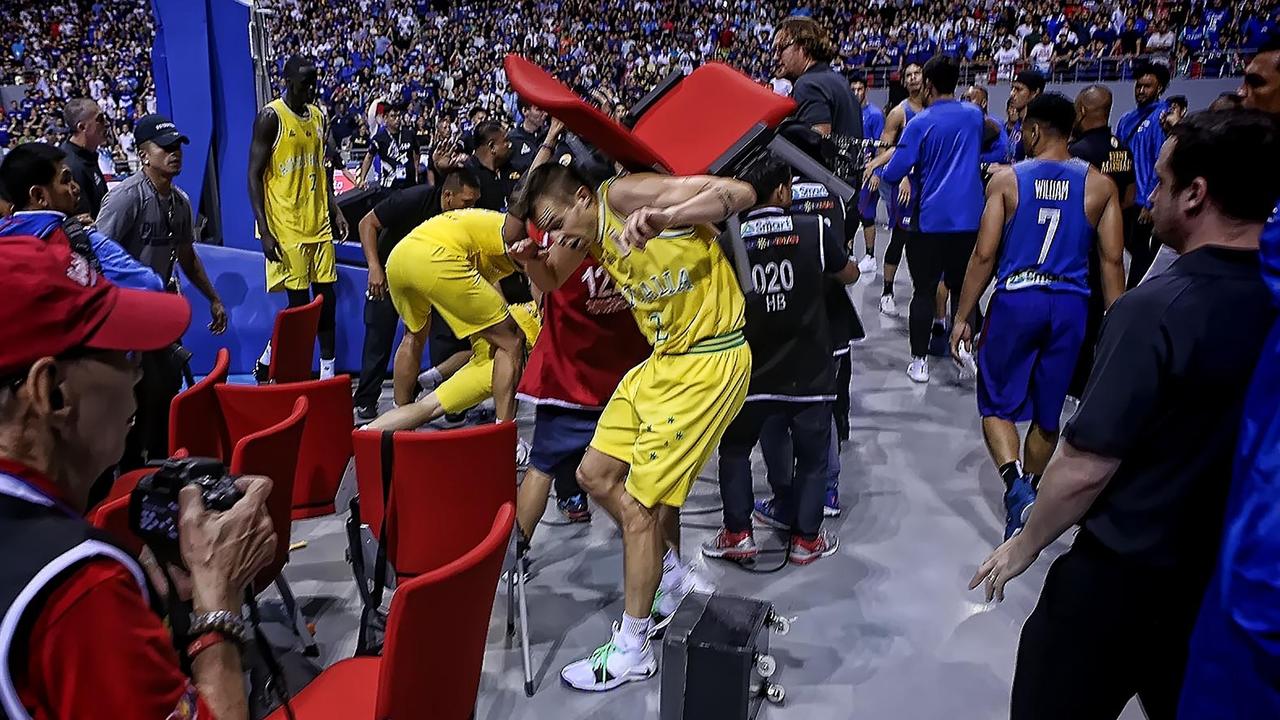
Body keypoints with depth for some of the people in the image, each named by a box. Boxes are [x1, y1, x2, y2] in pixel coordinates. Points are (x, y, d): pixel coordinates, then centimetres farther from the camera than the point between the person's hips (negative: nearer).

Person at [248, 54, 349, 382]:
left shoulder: (317, 116, 12)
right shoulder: (270, 117, -10)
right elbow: (254, 175, -11)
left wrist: (335, 210, 12)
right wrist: (264, 231, -17)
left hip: (318, 223, 7)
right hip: (285, 228, -7)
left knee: (327, 297, 7)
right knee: (299, 303, -5)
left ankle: (328, 372, 15)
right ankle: (266, 364, 15)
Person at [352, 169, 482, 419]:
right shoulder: (414, 199, -29)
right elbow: (367, 223, -21)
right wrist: (374, 267, -31)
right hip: (389, 272, -3)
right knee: (379, 335, -4)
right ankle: (365, 401, 8)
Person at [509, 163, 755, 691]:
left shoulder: (624, 194, -17)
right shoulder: (589, 231, 7)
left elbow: (741, 193, -24)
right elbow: (551, 283, 23)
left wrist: (664, 218, -40)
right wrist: (529, 260, -1)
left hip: (708, 363, -9)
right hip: (662, 360, 9)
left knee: (638, 505, -4)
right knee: (596, 476, 14)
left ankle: (631, 650, 13)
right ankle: (673, 575, 33)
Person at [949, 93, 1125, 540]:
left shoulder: (1006, 181, -2)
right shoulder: (1100, 186, 4)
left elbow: (984, 255, -5)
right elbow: (1112, 260, 1)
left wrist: (962, 317, 1)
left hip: (1016, 300, -2)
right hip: (1069, 305, 3)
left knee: (997, 406, 10)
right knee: (1047, 415, 17)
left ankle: (1017, 486, -14)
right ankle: (1030, 497, 32)